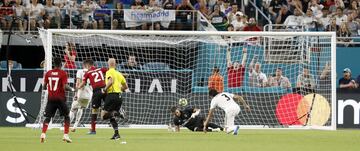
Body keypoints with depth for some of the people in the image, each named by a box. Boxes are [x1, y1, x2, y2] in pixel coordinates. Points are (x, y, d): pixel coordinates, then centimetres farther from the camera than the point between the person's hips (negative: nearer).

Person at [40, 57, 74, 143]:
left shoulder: (48, 73, 4)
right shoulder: (63, 73, -7)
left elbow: (44, 87, 7)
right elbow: (65, 87, -15)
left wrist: (45, 88, 30)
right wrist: (72, 89, 3)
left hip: (51, 98, 3)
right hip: (60, 99, -3)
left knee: (47, 117, 6)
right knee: (66, 116, 11)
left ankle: (43, 134, -13)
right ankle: (66, 135, 1)